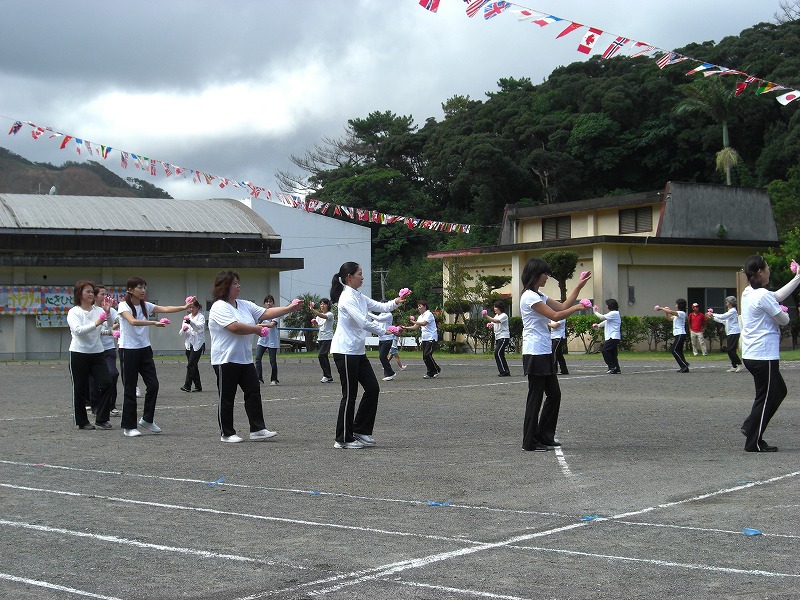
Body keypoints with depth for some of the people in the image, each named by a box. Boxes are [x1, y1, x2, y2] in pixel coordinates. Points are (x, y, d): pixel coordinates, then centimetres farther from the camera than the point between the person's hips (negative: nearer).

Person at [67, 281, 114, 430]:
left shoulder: (98, 310, 6)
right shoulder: (74, 312, -3)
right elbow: (78, 330, -20)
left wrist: (107, 312, -24)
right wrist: (96, 323, -30)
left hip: (97, 353, 3)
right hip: (79, 354, -3)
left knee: (106, 383, -8)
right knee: (80, 388, 3)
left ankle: (101, 420, 2)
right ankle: (82, 422, 16)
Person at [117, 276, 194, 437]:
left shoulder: (146, 306, 8)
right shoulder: (124, 306, -9)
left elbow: (165, 309, -6)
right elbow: (133, 321, -28)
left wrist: (184, 307, -21)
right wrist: (154, 323, -38)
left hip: (145, 349, 6)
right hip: (128, 350, -6)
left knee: (153, 385, -1)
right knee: (130, 389, -1)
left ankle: (147, 419, 18)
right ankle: (129, 427, 7)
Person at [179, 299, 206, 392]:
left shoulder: (201, 317, -1)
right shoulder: (187, 317, 17)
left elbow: (200, 327, -20)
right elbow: (181, 332, 16)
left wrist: (190, 322, -37)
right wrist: (183, 329, -9)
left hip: (198, 345, -6)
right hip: (189, 344, 6)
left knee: (190, 364, -15)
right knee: (194, 366, 9)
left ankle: (187, 385, -16)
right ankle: (198, 386, 15)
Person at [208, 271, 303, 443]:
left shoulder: (245, 305, 13)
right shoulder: (219, 307, -12)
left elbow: (266, 313, 8)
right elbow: (235, 327, -23)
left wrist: (291, 308, -2)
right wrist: (257, 329, -10)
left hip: (245, 359, 8)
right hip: (226, 360, -8)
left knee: (254, 392, 2)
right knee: (227, 398, 2)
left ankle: (257, 430, 4)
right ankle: (226, 434, 11)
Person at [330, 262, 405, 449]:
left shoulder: (359, 297, 13)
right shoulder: (347, 297, -15)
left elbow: (380, 307, 16)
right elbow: (363, 322, -23)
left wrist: (396, 302, -3)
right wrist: (385, 331, -15)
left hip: (358, 351, 9)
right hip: (344, 351, -9)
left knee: (373, 389, 8)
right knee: (350, 394, -3)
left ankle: (360, 430, 18)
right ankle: (343, 439, 7)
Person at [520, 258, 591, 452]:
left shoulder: (540, 296, 16)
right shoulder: (529, 297, -15)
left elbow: (562, 306, 19)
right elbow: (555, 316, -18)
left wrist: (579, 287, 16)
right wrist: (577, 307, -8)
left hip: (545, 352, 10)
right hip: (535, 353, -10)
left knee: (554, 395, 12)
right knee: (535, 397, -3)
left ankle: (545, 436, 20)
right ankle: (530, 441, 5)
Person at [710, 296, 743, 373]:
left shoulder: (733, 311, -10)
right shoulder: (730, 311, 20)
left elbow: (723, 317, -18)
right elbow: (723, 320, 21)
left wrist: (713, 315, -7)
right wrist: (713, 317, 17)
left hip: (734, 333, -10)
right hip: (730, 333, 10)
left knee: (731, 350, -13)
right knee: (730, 350, 7)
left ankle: (740, 365, -11)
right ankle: (734, 366, 9)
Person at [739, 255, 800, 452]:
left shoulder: (748, 293, 10)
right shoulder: (763, 296, -19)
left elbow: (778, 296, 22)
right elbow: (784, 320, -11)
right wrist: (784, 312, 11)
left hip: (751, 355, 10)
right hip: (764, 356, -10)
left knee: (779, 391, 21)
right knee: (766, 398, 1)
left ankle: (750, 426, 18)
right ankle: (754, 443, 7)